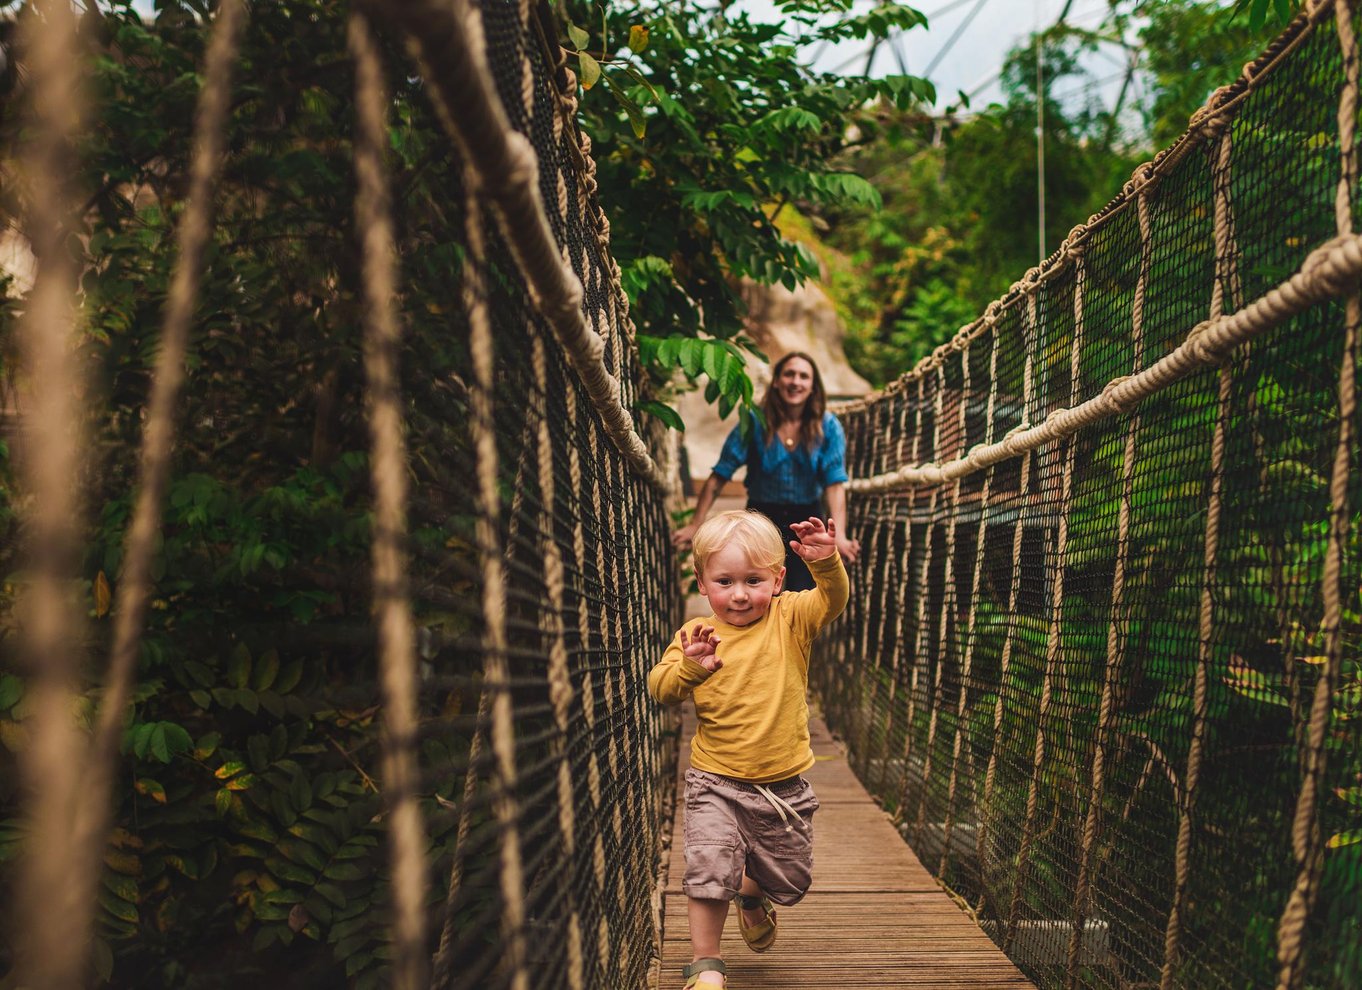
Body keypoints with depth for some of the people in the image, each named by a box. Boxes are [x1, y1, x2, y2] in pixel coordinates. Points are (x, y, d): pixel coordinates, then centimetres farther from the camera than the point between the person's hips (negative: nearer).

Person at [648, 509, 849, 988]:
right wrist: (691, 669, -30)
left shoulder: (789, 619, -4)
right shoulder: (696, 635, -4)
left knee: (790, 880, 16)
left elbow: (833, 599, -19)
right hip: (715, 782, -1)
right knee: (709, 869, -13)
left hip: (784, 783, 2)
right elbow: (660, 687, -11)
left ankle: (752, 895, 51)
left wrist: (826, 563, -38)